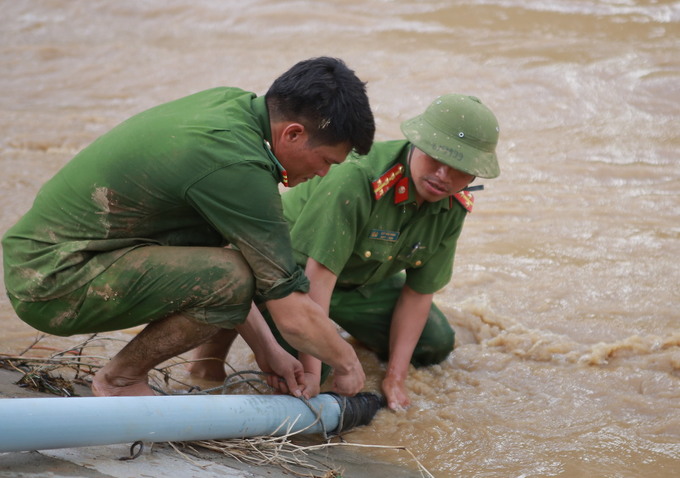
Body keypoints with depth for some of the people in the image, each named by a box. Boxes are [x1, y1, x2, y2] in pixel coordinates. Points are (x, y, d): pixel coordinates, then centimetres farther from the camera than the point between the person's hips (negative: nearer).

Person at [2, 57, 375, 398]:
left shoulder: (229, 104, 4)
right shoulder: (237, 167, -23)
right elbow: (293, 314, -18)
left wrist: (266, 348, 14)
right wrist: (347, 363, 1)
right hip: (53, 285, -10)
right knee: (231, 277, -23)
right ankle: (120, 380, -2)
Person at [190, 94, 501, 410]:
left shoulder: (454, 207, -16)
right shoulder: (356, 178, -39)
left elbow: (418, 292, -9)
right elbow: (317, 274, -40)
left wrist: (395, 378, -13)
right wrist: (310, 373, -41)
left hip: (362, 282, 6)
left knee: (435, 346, 2)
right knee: (301, 367, -25)